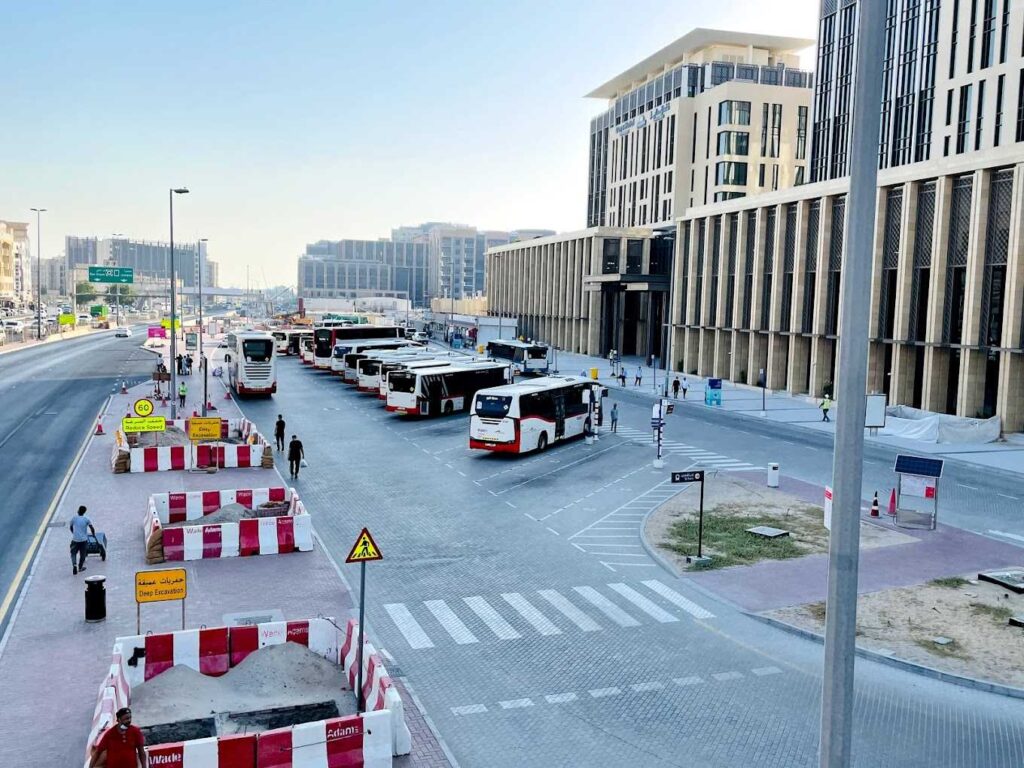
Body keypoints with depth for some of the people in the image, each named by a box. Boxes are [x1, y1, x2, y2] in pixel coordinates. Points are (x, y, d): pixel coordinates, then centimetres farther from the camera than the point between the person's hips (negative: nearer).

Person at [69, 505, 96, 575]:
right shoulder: (86, 519, -2)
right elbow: (92, 529, -6)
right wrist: (94, 535, 12)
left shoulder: (74, 518, 0)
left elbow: (70, 527, 15)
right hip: (83, 539, 0)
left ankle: (74, 565, -9)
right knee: (83, 554, 15)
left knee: (73, 553, 14)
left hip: (75, 539, 0)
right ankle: (80, 567, 23)